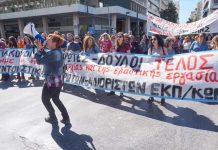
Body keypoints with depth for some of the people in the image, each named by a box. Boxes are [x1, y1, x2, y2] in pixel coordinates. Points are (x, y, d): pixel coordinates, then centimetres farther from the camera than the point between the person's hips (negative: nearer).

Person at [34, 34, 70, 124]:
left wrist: (39, 49, -7)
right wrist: (42, 49, 2)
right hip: (59, 80, 9)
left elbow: (39, 61, -17)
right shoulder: (59, 51, 5)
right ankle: (66, 118, 24)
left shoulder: (52, 53, -23)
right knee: (56, 99, 22)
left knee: (45, 99, 15)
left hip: (51, 81, -9)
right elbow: (47, 56, 14)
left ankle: (53, 118, 29)